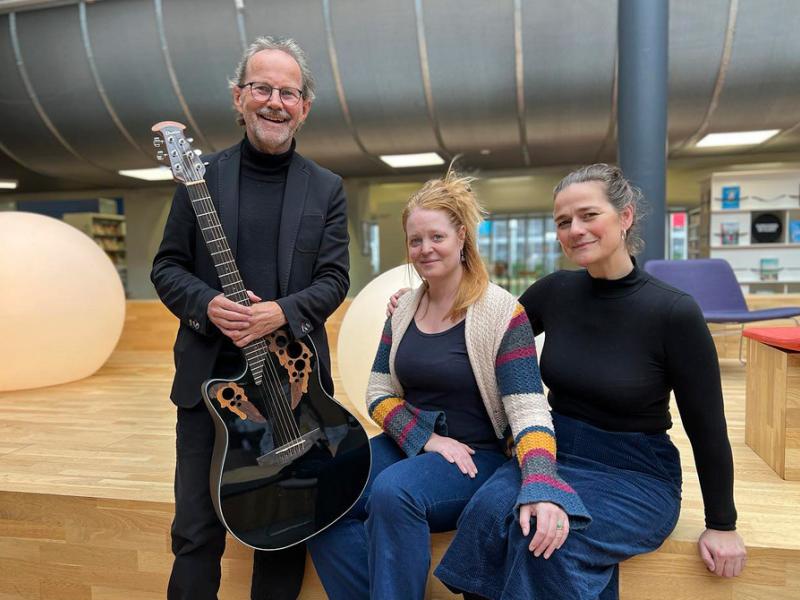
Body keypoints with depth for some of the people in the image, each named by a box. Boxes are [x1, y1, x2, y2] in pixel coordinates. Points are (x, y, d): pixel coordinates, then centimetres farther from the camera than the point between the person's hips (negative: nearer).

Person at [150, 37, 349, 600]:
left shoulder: (327, 188, 5)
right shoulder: (201, 175, 5)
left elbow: (334, 279, 0)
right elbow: (167, 267, 5)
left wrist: (282, 312, -18)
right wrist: (207, 304, -15)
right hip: (210, 374, 0)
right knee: (197, 530, 8)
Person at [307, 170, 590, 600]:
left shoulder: (501, 311, -12)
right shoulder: (403, 311, 5)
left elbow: (528, 410, -18)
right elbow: (379, 394, 5)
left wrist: (541, 488, -36)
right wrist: (426, 439, -12)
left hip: (476, 456, -5)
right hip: (408, 445, 5)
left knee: (393, 490, -34)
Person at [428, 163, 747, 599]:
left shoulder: (673, 312, -17)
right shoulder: (554, 291, -4)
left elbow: (706, 426, -7)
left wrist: (721, 525, 1)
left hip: (637, 473, -3)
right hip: (554, 453, 4)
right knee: (490, 510, -27)